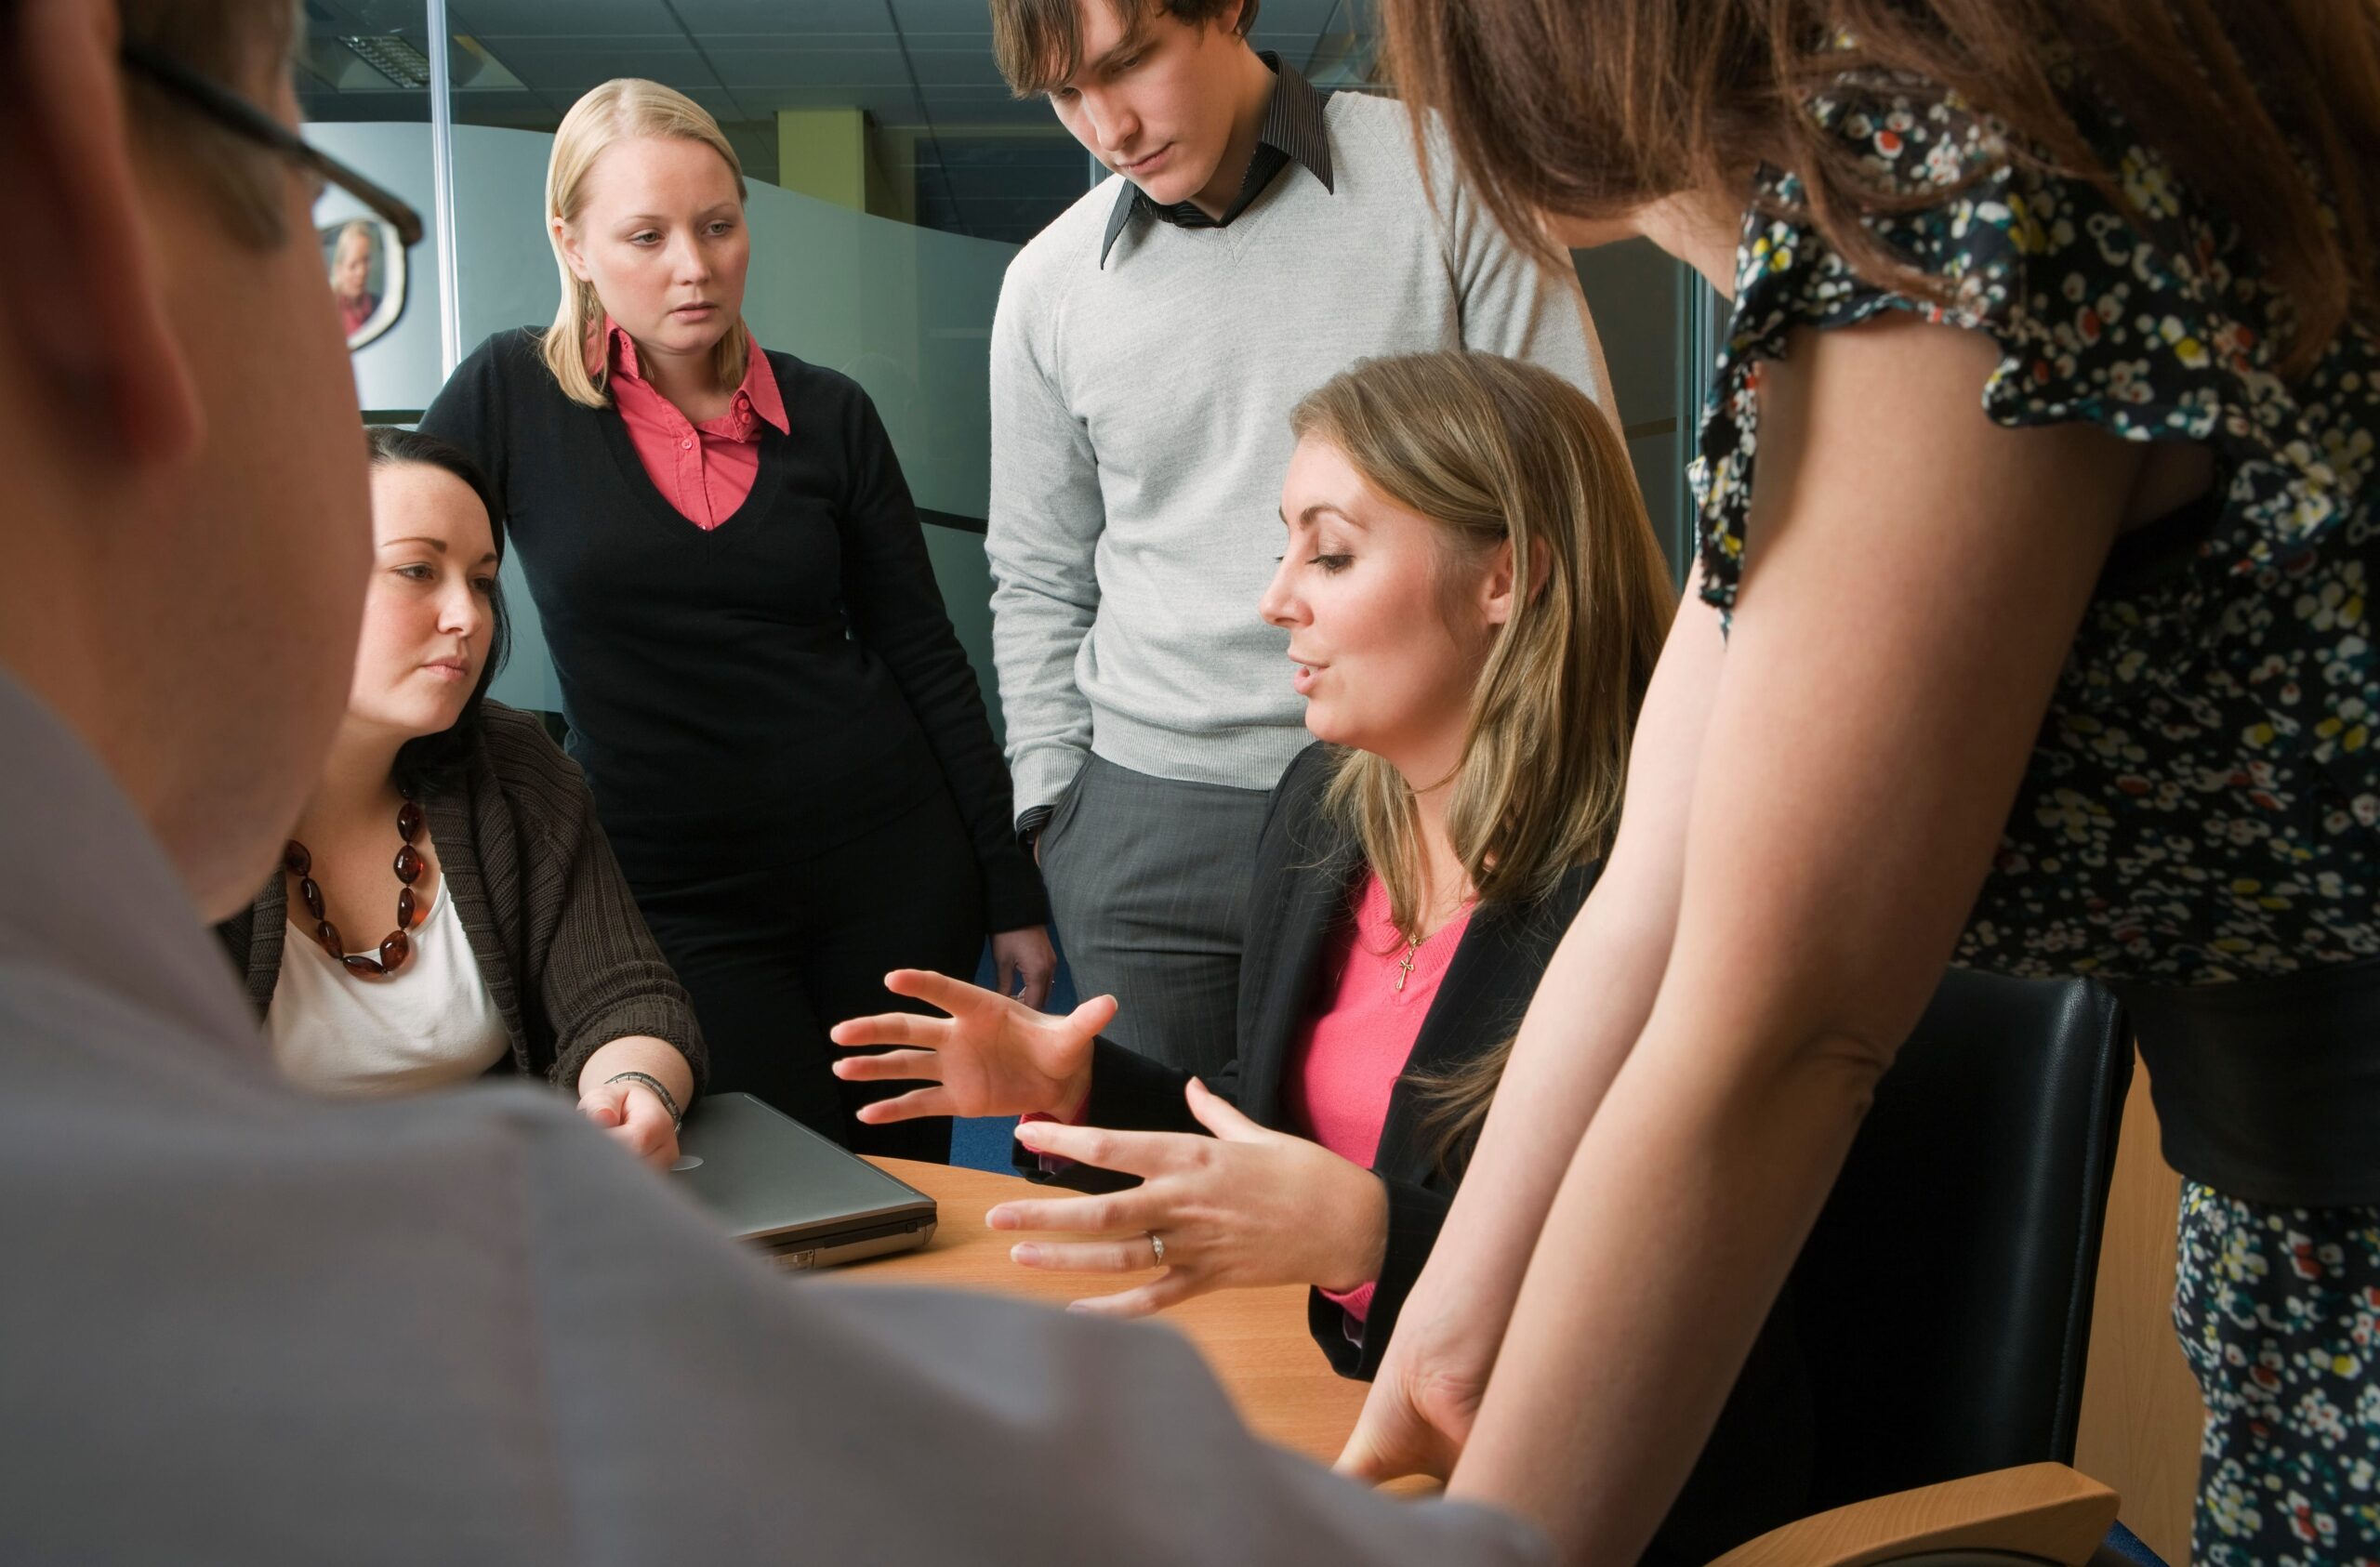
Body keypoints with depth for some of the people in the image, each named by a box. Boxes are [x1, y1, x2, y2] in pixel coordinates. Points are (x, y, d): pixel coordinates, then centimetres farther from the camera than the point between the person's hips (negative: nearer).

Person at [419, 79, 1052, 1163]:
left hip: (889, 866, 2)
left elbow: (927, 658, 5)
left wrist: (1013, 893, 5)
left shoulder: (829, 416, 3)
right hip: (679, 899, -2)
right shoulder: (512, 395, -3)